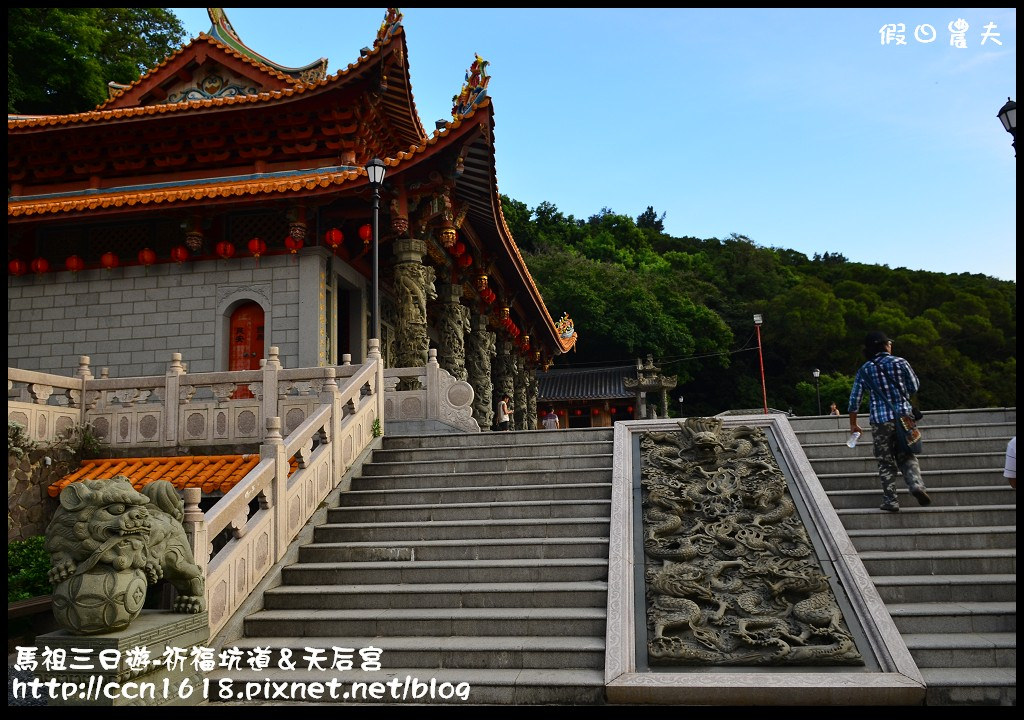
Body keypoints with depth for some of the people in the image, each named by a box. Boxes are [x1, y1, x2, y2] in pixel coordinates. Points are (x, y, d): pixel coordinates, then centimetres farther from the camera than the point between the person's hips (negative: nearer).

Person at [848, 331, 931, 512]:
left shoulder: (865, 370, 2)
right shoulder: (900, 362, 1)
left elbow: (854, 399, 2)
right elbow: (915, 387, 9)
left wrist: (853, 424, 12)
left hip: (880, 421, -1)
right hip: (904, 415, 1)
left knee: (886, 462, 8)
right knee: (906, 456, 14)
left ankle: (890, 500, 7)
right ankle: (916, 484, -9)